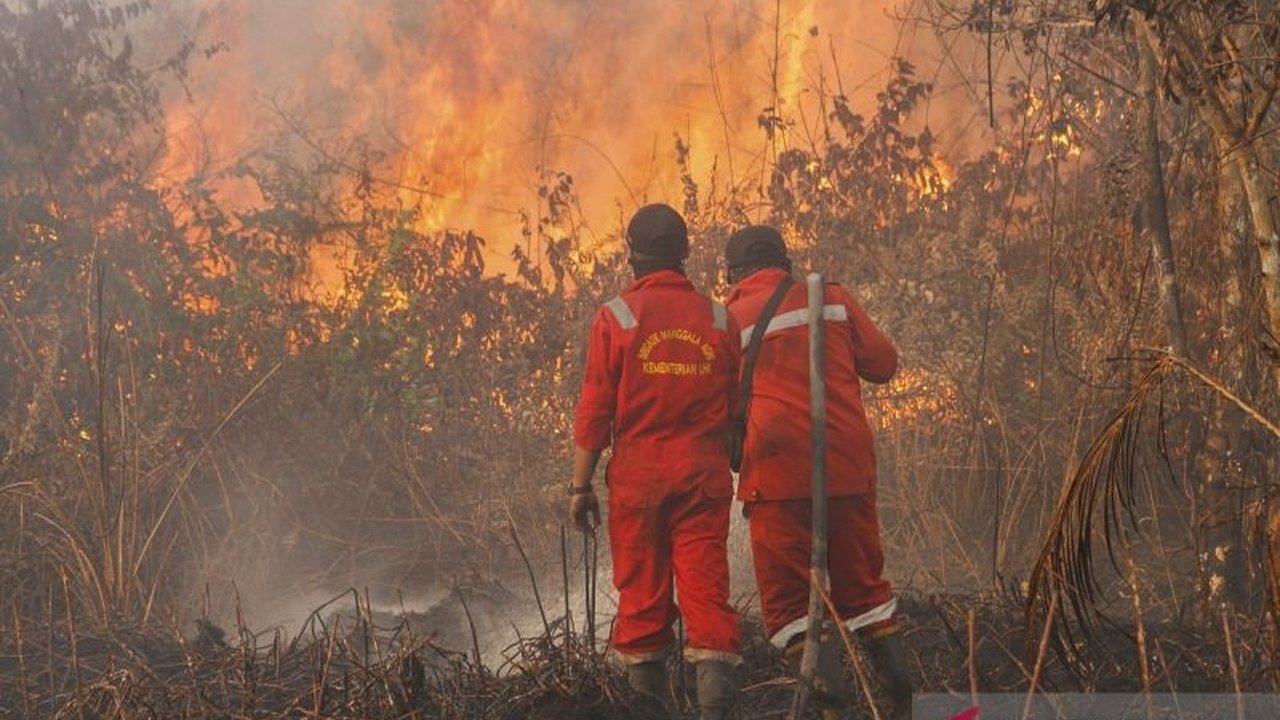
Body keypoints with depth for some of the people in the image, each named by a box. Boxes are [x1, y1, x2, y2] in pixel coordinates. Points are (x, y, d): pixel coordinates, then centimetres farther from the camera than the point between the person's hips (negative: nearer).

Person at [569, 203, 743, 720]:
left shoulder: (616, 317, -3)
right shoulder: (718, 319, 5)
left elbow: (594, 411, -3)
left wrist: (580, 485, 2)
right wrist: (739, 470, 20)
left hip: (637, 475, -1)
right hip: (703, 475, 1)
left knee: (641, 596, 7)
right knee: (707, 592, -2)